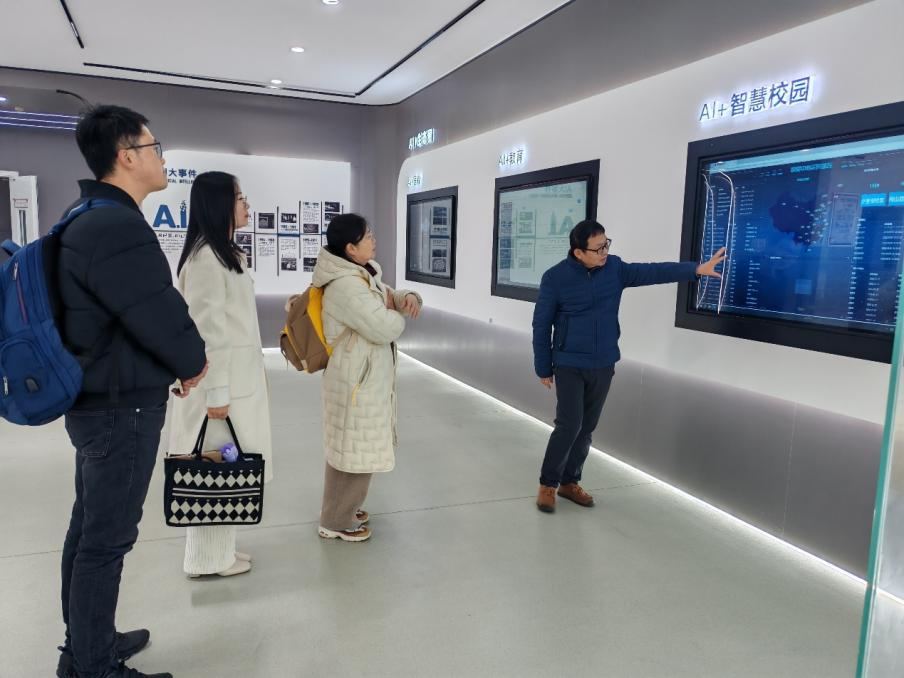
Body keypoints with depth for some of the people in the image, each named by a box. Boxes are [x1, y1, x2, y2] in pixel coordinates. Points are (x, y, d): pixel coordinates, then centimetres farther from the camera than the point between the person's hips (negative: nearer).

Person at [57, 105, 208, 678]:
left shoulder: (89, 220, 12)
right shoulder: (119, 228, -23)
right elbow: (165, 320, -25)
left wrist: (176, 363, 5)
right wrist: (194, 363, -5)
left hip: (96, 402, 11)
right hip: (124, 410, -11)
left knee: (89, 528, 20)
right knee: (107, 541, 2)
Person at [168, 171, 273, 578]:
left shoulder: (224, 253, 14)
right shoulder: (206, 257, -17)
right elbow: (208, 330, -21)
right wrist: (216, 393, -20)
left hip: (236, 378, 10)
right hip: (220, 383, -9)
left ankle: (217, 551, 28)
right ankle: (210, 559, 17)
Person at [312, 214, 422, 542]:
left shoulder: (363, 274, 7)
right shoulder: (346, 286, -26)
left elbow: (389, 296, 18)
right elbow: (385, 329, -28)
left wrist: (407, 297, -5)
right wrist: (397, 313, -7)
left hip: (366, 374, 10)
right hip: (357, 378, -10)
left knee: (359, 445, 21)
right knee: (354, 448, 2)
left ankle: (344, 507, 37)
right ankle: (336, 521, 17)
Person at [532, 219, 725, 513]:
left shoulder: (614, 268, -1)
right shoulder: (555, 278, -13)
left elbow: (653, 272, -3)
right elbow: (541, 326, -8)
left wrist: (696, 269, -14)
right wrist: (543, 368, -5)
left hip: (604, 365, 4)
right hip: (569, 365, -4)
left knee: (587, 427, 10)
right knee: (570, 425, -8)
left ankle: (569, 482, 24)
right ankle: (548, 484, 9)